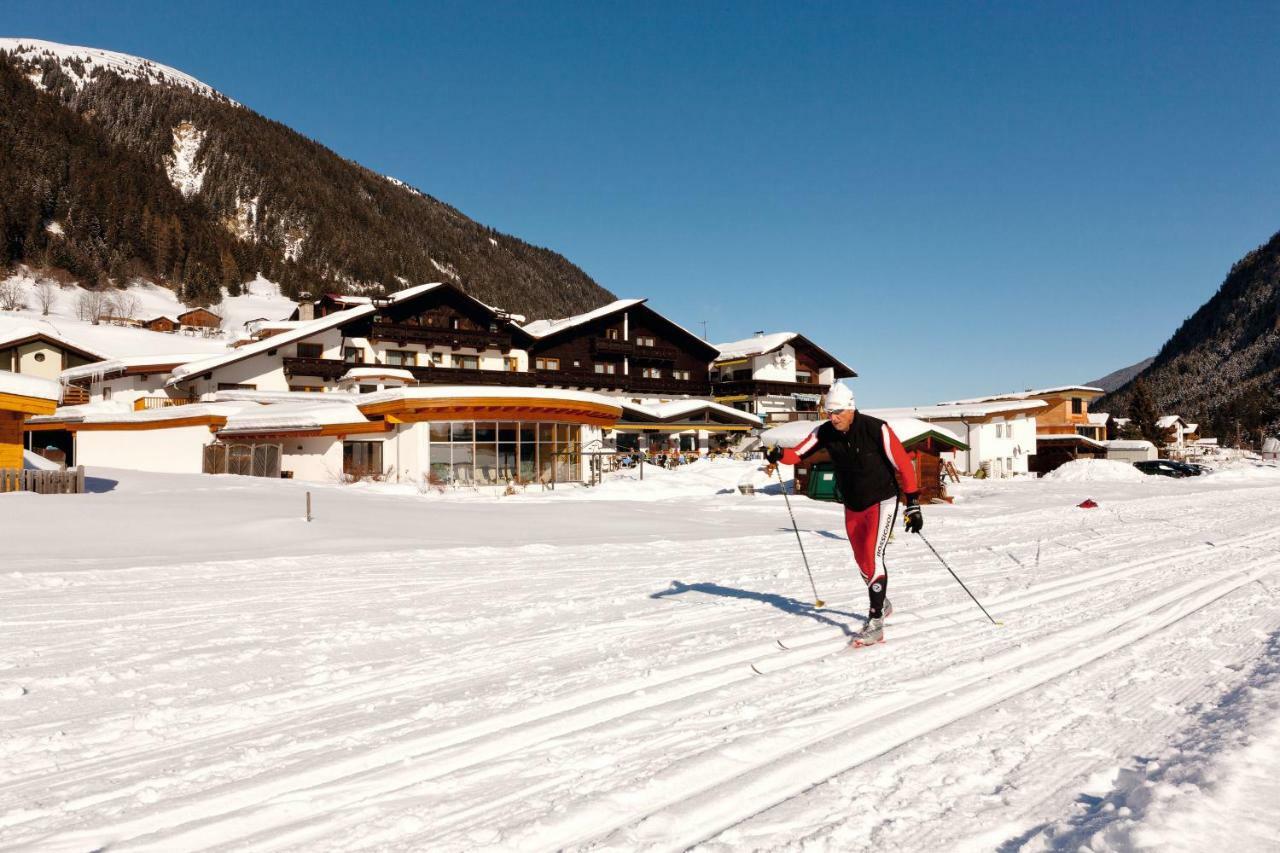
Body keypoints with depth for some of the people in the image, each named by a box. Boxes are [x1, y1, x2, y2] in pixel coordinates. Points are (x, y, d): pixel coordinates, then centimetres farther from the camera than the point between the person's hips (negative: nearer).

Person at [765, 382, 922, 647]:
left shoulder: (876, 429, -21)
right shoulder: (825, 432, -8)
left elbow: (903, 464, -17)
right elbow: (799, 452, -12)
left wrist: (913, 504, -17)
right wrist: (779, 455, -35)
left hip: (882, 502, -5)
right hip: (852, 507, 6)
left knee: (873, 557, -17)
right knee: (862, 561, 14)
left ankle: (875, 622, -14)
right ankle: (881, 604, 40)